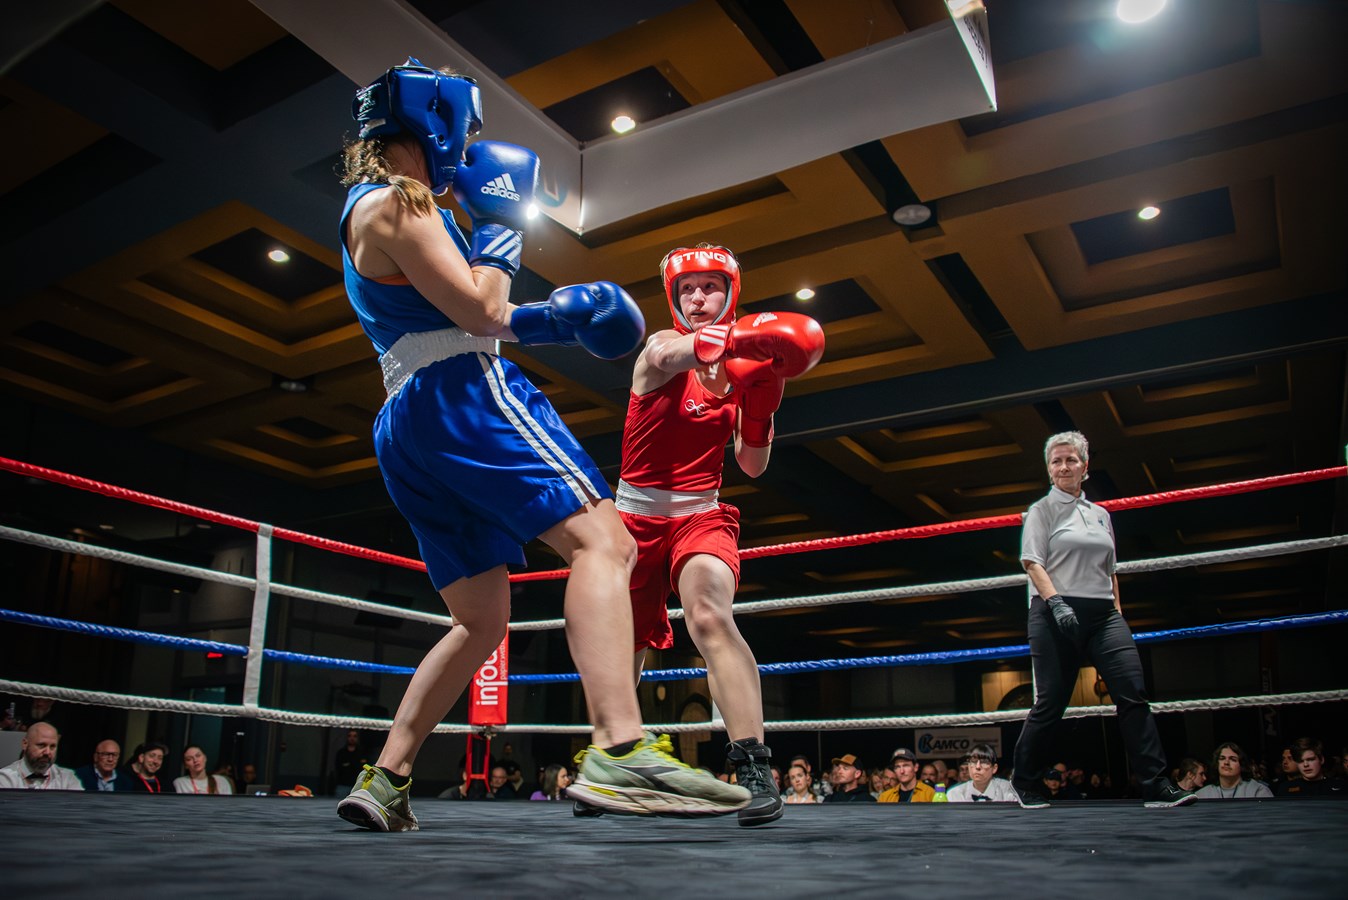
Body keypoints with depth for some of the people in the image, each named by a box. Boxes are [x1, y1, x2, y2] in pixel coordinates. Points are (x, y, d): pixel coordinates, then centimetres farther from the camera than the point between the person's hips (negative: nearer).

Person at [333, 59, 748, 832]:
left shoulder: (371, 207, 28)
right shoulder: (395, 203, -3)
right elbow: (482, 313, -12)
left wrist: (550, 318, 21)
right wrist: (500, 223, 3)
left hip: (405, 423, 10)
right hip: (462, 395, -10)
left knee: (482, 622, 13)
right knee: (602, 540, -23)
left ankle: (383, 781, 14)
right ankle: (620, 752, -38)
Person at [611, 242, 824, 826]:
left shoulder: (742, 371, 7)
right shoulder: (660, 346, -3)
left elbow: (752, 466, 7)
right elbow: (666, 358, -32)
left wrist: (760, 409, -8)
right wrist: (739, 337, -44)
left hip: (700, 514, 1)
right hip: (636, 515, 0)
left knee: (709, 616, -31)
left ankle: (754, 770, -35)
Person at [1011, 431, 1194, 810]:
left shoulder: (1100, 514, 19)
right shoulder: (1042, 510, 3)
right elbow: (1033, 562, -8)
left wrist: (1117, 612, 16)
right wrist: (1055, 601, -21)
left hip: (1102, 613, 5)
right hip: (1057, 615, -5)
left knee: (1133, 693, -8)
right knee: (1051, 703, -1)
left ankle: (1156, 785, -5)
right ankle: (1023, 780, 17)